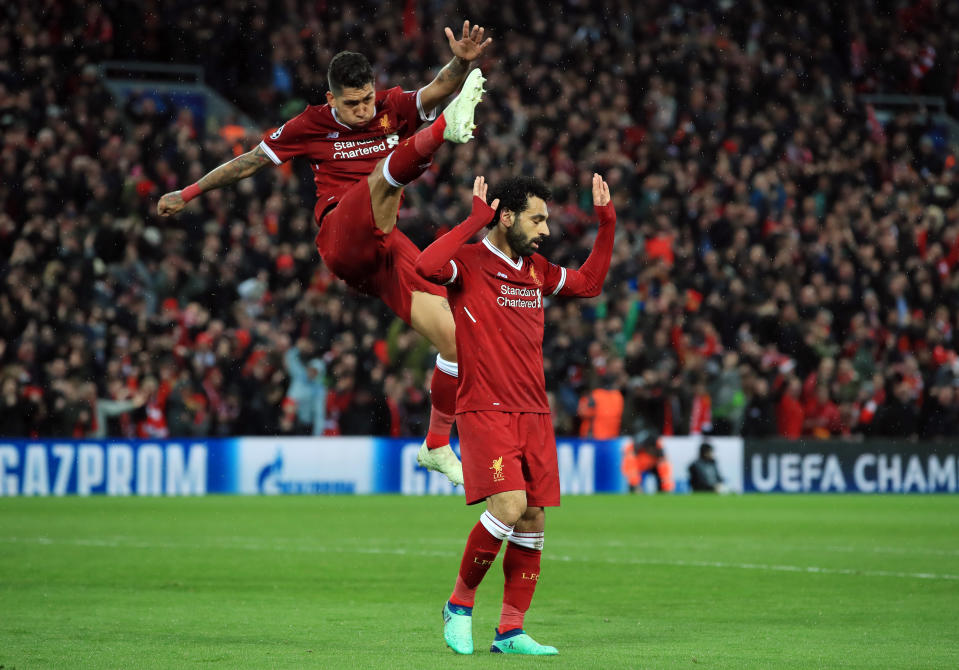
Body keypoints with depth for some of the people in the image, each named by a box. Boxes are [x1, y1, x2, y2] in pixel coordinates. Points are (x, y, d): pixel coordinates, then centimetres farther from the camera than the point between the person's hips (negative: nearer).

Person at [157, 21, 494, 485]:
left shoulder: (394, 109, 8)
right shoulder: (312, 126, 5)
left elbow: (440, 88, -10)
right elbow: (249, 163, 16)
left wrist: (461, 62, -33)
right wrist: (188, 193, 21)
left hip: (384, 247, 4)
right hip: (340, 240, -3)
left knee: (453, 338, -7)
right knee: (386, 173, -30)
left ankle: (437, 446, 8)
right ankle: (446, 130, -64)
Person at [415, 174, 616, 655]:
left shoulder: (536, 270, 16)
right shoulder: (468, 262, -6)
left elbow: (589, 283, 31)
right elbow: (427, 266, -28)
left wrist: (606, 224, 23)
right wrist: (476, 219, -21)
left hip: (534, 413, 7)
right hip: (485, 411, -7)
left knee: (534, 518, 2)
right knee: (509, 505, -21)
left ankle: (511, 631, 9)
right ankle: (460, 604, 0)